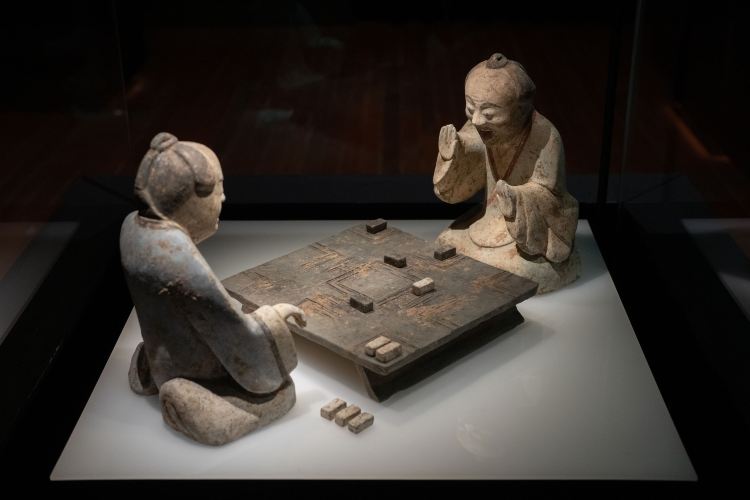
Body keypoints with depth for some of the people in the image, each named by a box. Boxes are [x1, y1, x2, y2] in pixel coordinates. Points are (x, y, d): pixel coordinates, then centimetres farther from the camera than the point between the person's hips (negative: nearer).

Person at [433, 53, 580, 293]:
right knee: (446, 247, 2)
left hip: (535, 231, -5)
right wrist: (450, 156, -27)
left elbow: (547, 195, -24)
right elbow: (457, 187, -6)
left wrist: (517, 201, -45)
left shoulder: (545, 138, -29)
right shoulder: (477, 131, -15)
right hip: (494, 223, 5)